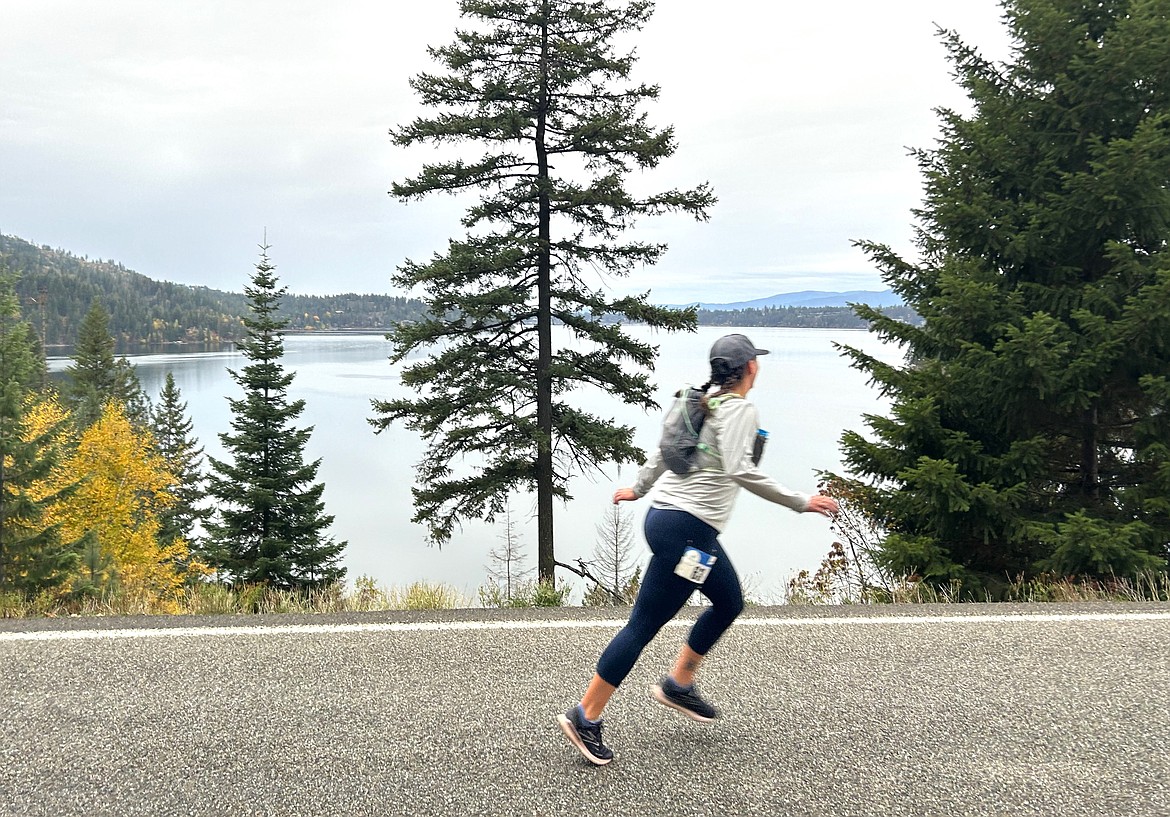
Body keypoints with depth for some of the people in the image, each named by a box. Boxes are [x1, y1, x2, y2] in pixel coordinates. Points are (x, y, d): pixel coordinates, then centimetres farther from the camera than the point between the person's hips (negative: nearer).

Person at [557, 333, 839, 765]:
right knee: (644, 625, -3)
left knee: (730, 602, 22)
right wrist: (801, 502, -24)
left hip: (668, 515, 10)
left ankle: (677, 685, 31)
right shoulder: (741, 410, -13)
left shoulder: (705, 402, 12)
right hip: (684, 528, -10)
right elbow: (738, 470, -26)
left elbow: (665, 451, 20)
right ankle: (585, 718, 5)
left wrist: (638, 487, 34)